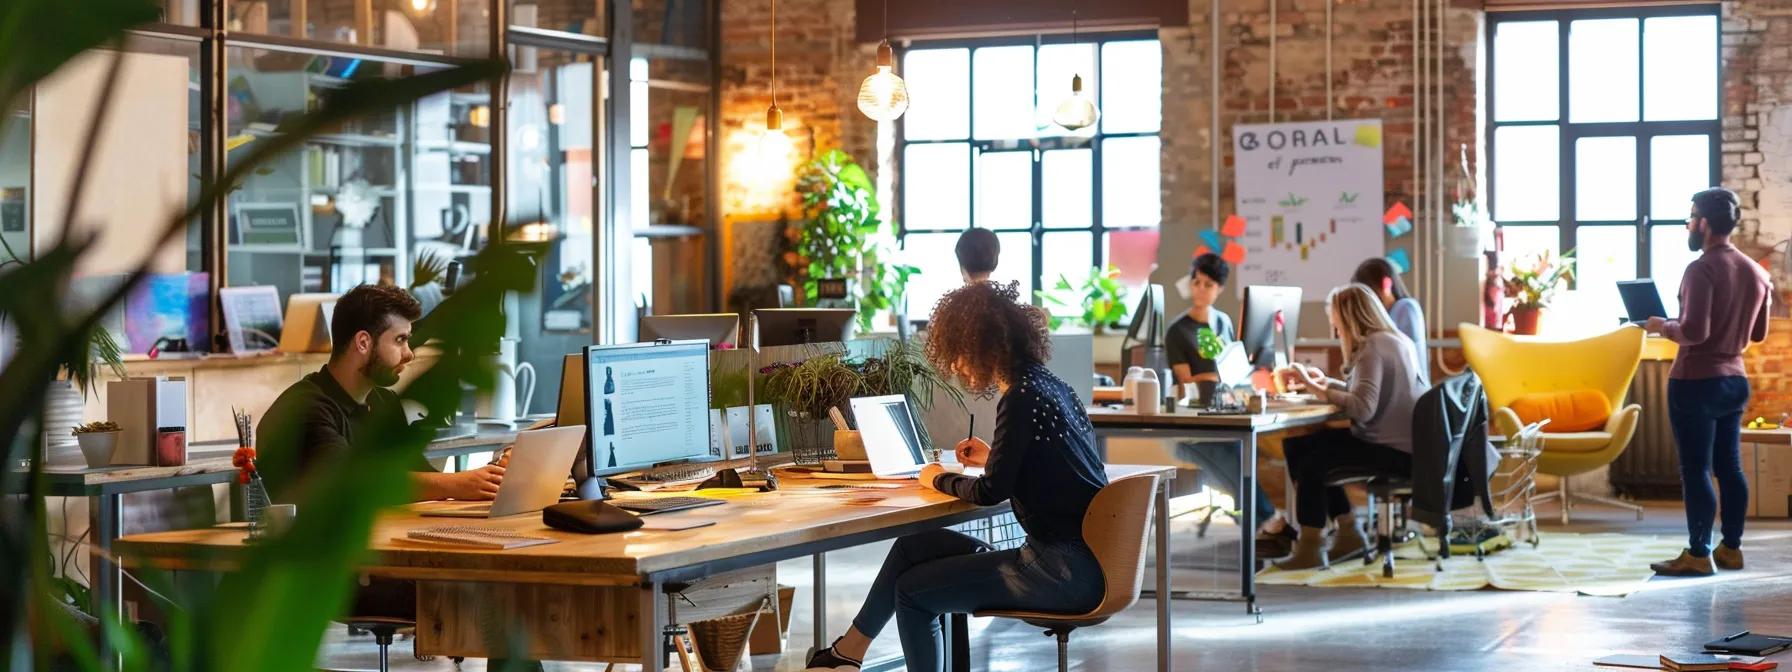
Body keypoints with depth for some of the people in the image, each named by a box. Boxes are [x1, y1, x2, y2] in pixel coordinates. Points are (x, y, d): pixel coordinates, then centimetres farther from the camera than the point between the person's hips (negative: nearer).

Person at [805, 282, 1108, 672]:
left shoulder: (1020, 400, -16)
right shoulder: (1052, 387, 11)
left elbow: (991, 492, -17)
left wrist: (940, 480, 1)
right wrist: (993, 458, 23)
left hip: (1067, 573, -9)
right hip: (1082, 556, 9)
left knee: (912, 591, -2)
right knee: (914, 545, 12)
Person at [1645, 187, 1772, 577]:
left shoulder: (1702, 269, -17)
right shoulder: (1755, 272, 9)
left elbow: (1694, 332, -23)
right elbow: (1758, 334, 17)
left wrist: (1663, 327, -6)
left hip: (1696, 383, -8)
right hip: (1734, 380, 8)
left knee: (1695, 470, -4)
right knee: (1729, 467, 13)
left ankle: (1698, 554, -1)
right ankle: (1731, 548, 19)